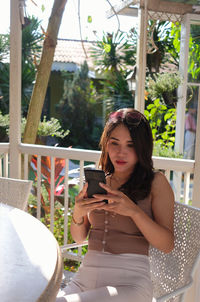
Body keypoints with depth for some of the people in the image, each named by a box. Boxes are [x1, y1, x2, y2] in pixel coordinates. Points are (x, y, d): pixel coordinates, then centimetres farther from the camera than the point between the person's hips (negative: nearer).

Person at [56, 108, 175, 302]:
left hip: (130, 280, -4)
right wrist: (77, 214, -6)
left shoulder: (155, 182, 1)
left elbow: (167, 245, -6)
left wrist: (133, 210, -19)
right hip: (86, 276, 5)